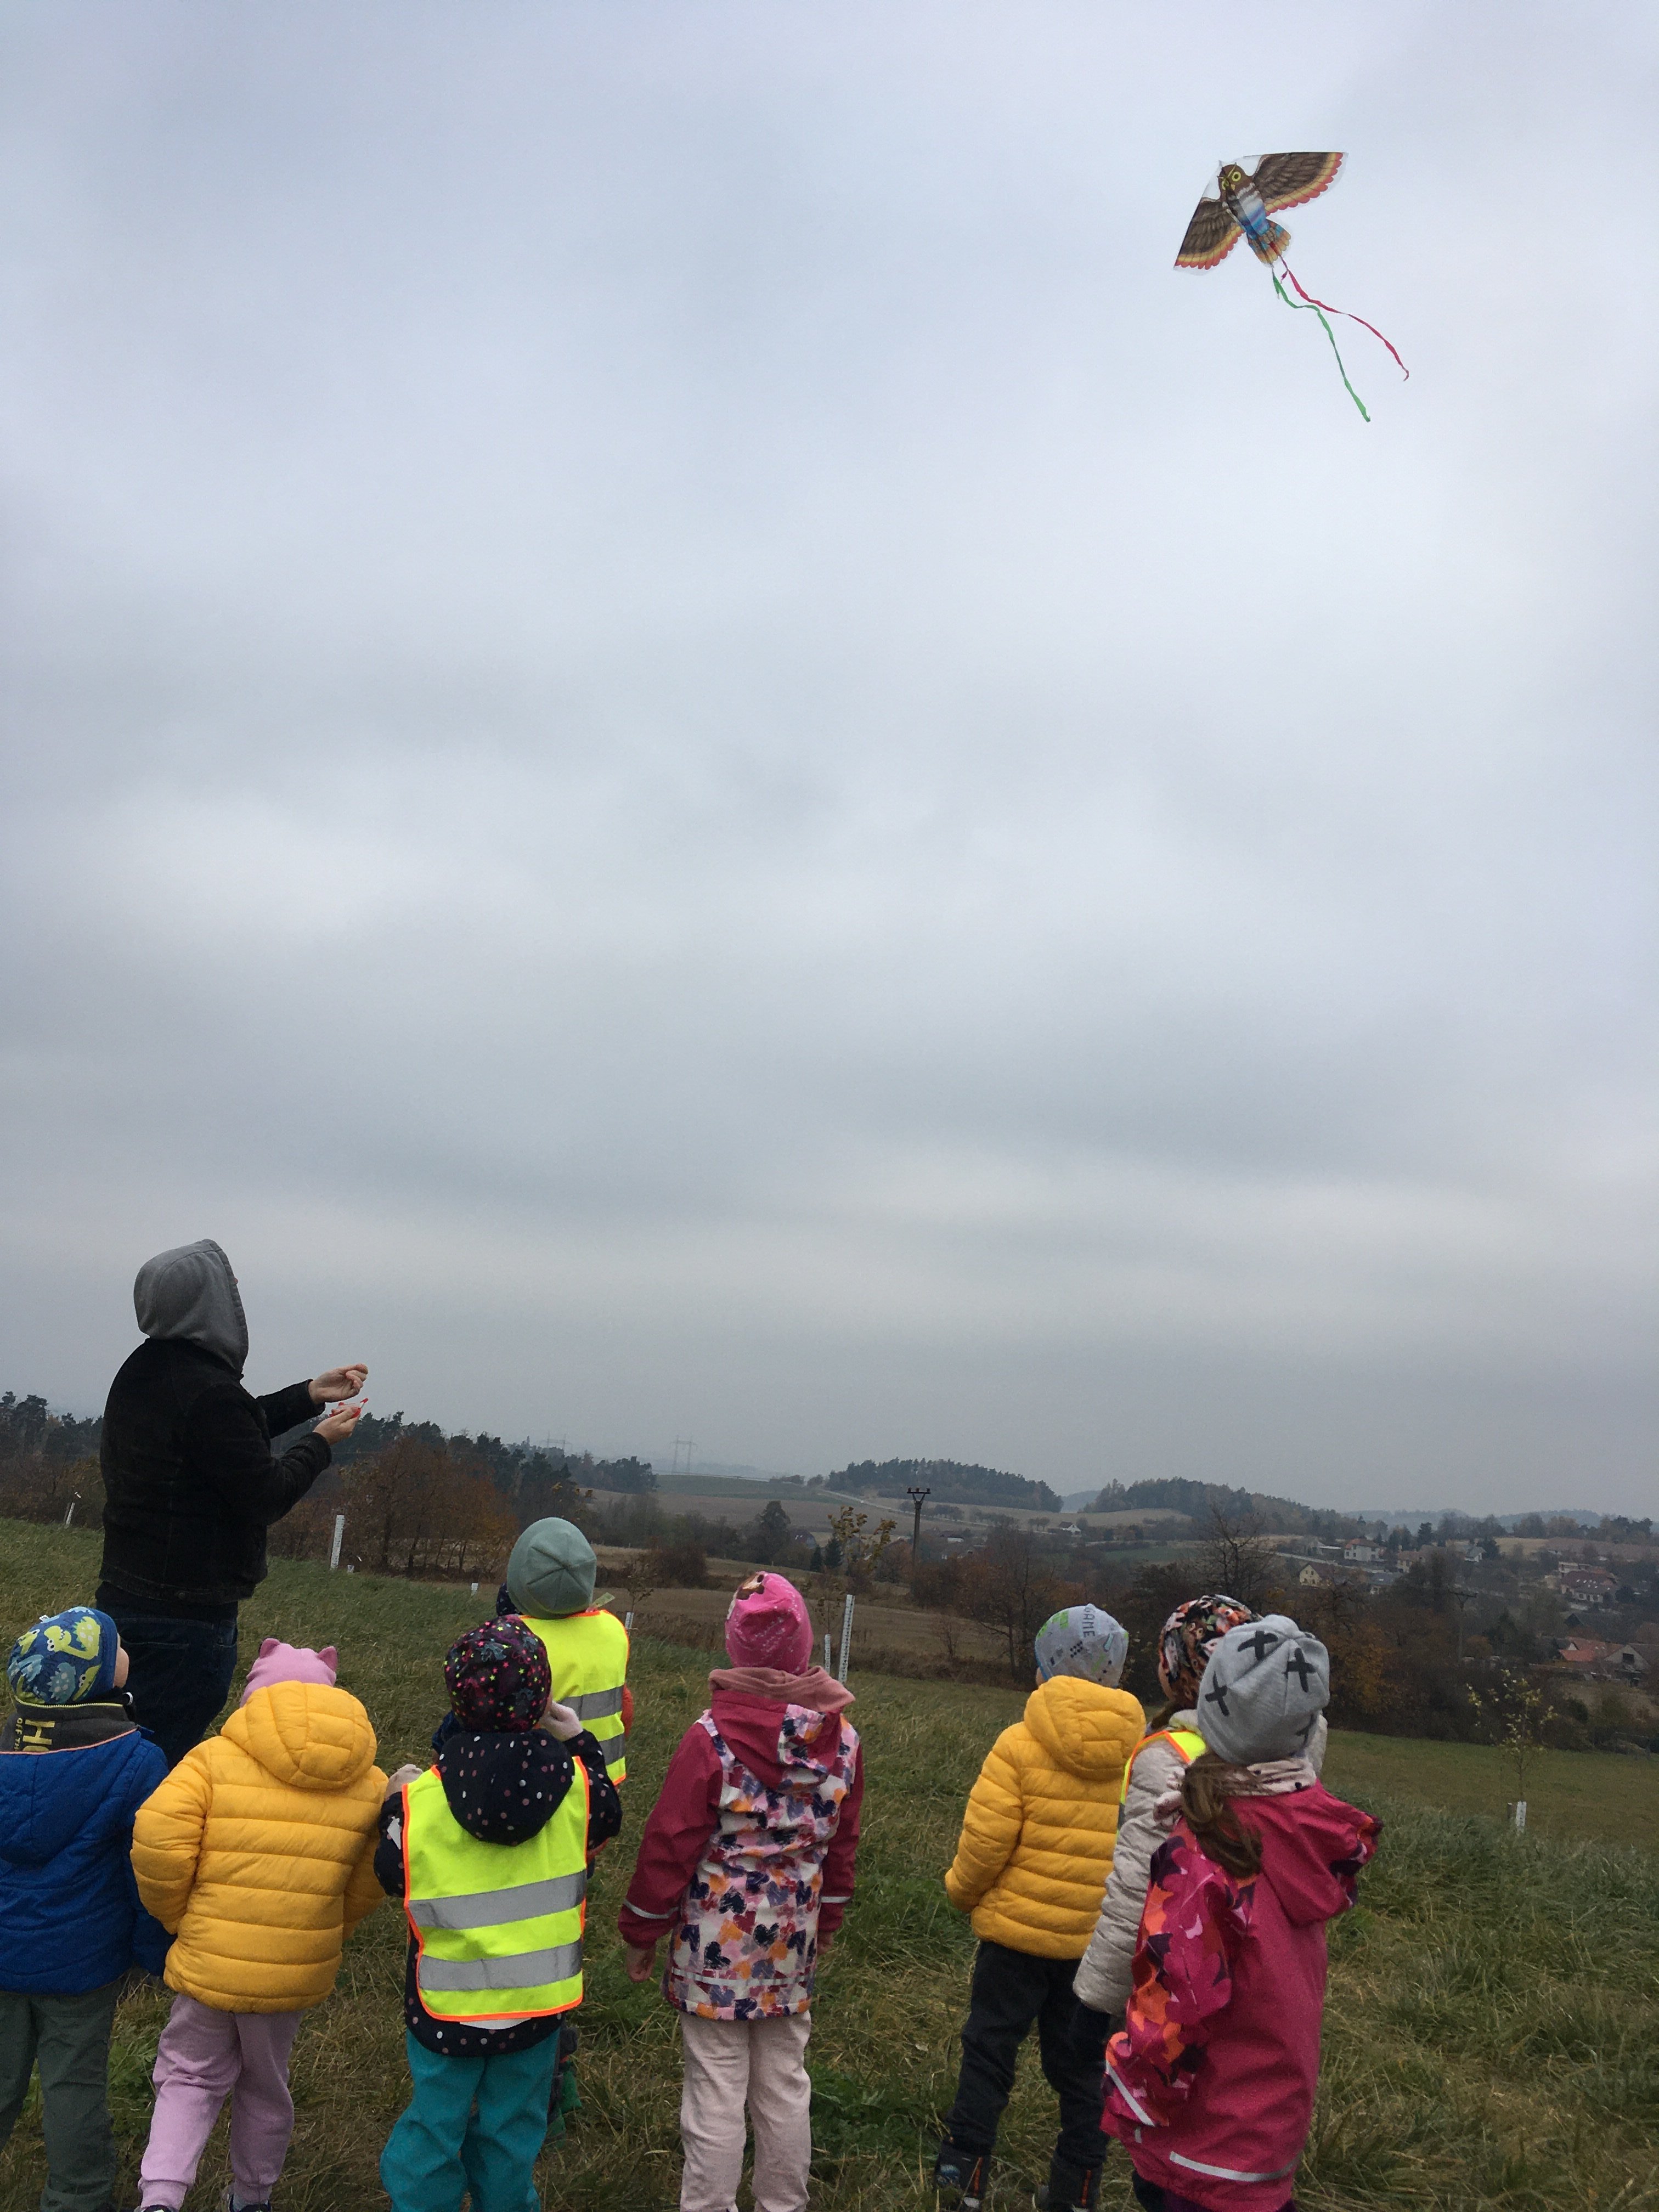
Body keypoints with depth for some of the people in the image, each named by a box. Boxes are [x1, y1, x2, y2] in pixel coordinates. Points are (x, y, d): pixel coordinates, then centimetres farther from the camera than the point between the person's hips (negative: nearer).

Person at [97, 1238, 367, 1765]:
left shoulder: (143, 1370, 8)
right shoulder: (208, 1390, -23)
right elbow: (265, 1497, -17)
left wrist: (309, 1395, 22)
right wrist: (321, 1442, -2)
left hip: (124, 1595, 10)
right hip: (186, 1617, -10)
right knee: (164, 1765, -3)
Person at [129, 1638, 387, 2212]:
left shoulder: (216, 1758, -8)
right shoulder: (369, 1783, 1)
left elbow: (157, 1839, -19)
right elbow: (367, 1886, 2)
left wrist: (176, 1916, -3)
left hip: (210, 1960, -2)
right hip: (299, 1971, 2)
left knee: (192, 2078, 19)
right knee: (265, 2087, 25)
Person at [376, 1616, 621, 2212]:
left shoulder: (422, 1800, -19)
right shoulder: (573, 1782, -15)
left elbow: (392, 1876, -5)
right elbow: (608, 1818, 7)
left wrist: (395, 1807, 9)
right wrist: (579, 1742, 14)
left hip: (447, 2005, -1)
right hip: (537, 2001, 1)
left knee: (434, 2124, 17)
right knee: (512, 2127, 19)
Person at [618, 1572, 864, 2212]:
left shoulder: (712, 1738, -18)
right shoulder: (841, 1738, -4)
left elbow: (669, 1845, -11)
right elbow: (842, 1847, 8)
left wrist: (642, 1931, 2)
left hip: (717, 1943, -4)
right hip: (793, 1943, 5)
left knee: (716, 2093, 5)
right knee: (785, 2085, 17)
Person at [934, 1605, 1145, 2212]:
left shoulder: (1021, 1745, -17)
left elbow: (985, 1839, -16)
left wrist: (962, 1890, 3)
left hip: (1018, 1928, -3)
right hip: (1101, 1940, 3)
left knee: (989, 2047, 13)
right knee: (1080, 2066, 16)